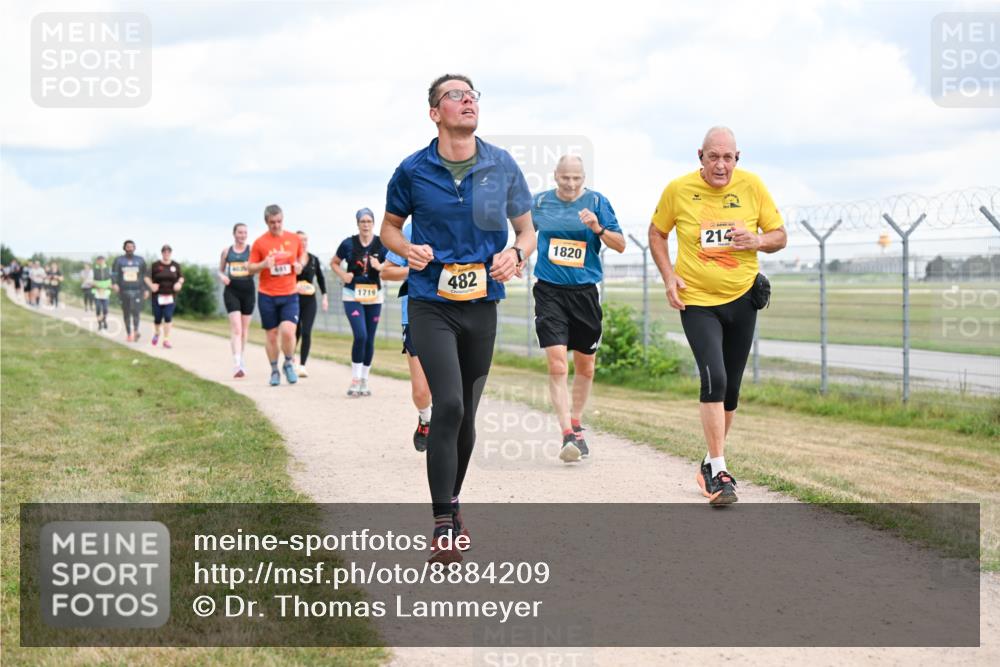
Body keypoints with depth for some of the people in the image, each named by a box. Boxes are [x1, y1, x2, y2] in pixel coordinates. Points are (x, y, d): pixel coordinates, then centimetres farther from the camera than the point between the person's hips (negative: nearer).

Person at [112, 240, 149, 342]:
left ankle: (135, 330, -6)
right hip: (124, 291, 0)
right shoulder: (118, 260, 1)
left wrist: (146, 289, 6)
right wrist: (114, 284, -28)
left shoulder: (140, 260, 5)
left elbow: (144, 276, 11)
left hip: (137, 290, 0)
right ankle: (128, 333, 18)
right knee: (126, 313, 6)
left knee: (135, 310, -18)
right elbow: (114, 273, -9)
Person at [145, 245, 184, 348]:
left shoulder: (176, 265, 5)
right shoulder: (155, 265, -2)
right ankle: (156, 333, 37)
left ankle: (166, 340, -6)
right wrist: (151, 285, -14)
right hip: (158, 296, -1)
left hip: (170, 296, 1)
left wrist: (179, 283, -3)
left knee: (168, 317, -9)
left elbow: (181, 277, 17)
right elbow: (147, 277, 2)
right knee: (157, 318, 6)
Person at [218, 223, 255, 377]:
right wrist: (222, 276, -6)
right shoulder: (226, 251, 7)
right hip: (231, 291, -1)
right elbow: (220, 270, 17)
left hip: (248, 290, 1)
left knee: (244, 328, 12)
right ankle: (237, 364, -23)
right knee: (236, 328, -13)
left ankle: (241, 360, 30)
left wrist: (251, 267, -28)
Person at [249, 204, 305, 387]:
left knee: (288, 331, -16)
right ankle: (274, 371, 20)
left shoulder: (294, 239, 3)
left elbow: (302, 255, 19)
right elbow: (251, 268, 3)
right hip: (267, 296, 0)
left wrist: (300, 264, -4)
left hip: (289, 295, 0)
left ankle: (288, 363, 9)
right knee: (272, 335, 4)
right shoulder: (259, 242, -1)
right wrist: (264, 264, -18)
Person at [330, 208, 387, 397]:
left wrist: (380, 267, -17)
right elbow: (334, 263, 11)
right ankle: (355, 380, -8)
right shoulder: (348, 244, -3)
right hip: (352, 295, -2)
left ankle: (364, 381, 19)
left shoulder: (381, 244, -2)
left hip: (374, 297, 2)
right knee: (360, 335, -18)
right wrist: (343, 275, -7)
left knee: (370, 340, 6)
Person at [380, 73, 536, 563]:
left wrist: (516, 254, -12)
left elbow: (526, 229, 11)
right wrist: (407, 249, -11)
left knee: (467, 413, 12)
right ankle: (443, 525, -11)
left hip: (482, 303, 3)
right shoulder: (413, 171, -4)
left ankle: (452, 500, 33)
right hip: (431, 305, -3)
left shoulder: (503, 166, 1)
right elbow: (389, 227, 11)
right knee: (449, 406, -17)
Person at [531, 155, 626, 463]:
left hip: (585, 292, 1)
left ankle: (576, 425, 32)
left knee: (585, 366, 12)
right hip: (549, 291, -1)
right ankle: (567, 434, -15)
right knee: (557, 363, -14)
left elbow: (620, 245, -4)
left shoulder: (597, 202, -2)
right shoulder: (540, 202, 3)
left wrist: (598, 229, -20)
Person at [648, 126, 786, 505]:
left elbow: (780, 236, 5)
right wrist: (669, 276, -5)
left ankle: (712, 463, 28)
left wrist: (758, 241, -17)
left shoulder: (752, 186, -3)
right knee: (714, 379, -19)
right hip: (696, 302, -3)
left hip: (741, 299, 3)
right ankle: (719, 472, -15)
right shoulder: (678, 190, -6)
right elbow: (657, 233, 9)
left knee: (730, 388, 10)